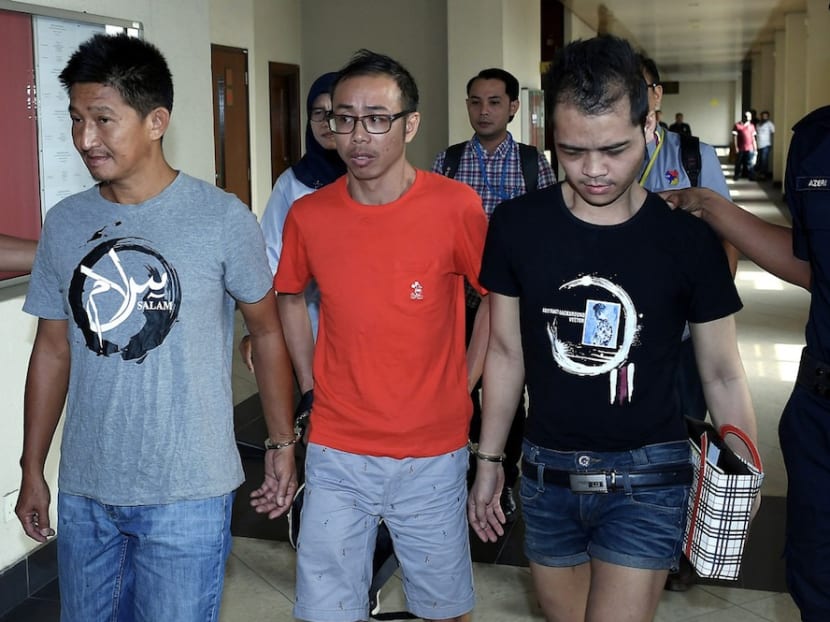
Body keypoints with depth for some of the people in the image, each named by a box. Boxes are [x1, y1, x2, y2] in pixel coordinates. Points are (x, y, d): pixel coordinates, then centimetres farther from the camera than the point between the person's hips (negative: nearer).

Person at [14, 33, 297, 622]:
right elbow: (53, 351, 9)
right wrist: (32, 469, 11)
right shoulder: (64, 223, 1)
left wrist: (282, 444, 2)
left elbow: (267, 332, -1)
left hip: (187, 494, -4)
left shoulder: (222, 218, -12)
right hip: (83, 491, 4)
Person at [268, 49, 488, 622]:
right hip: (337, 453, 2)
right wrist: (314, 385, 6)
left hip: (433, 453, -1)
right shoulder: (308, 216, -4)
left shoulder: (456, 206, -12)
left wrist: (462, 386, -2)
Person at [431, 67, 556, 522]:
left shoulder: (534, 164, 0)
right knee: (461, 389, 8)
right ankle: (467, 479, 26)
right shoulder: (446, 162, 2)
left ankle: (504, 484, 25)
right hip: (459, 297, 1)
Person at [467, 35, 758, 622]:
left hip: (647, 476, -2)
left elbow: (723, 375, 0)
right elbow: (506, 351, 5)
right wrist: (490, 460, 8)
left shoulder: (688, 240, -10)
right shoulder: (517, 226, -6)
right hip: (547, 471, 2)